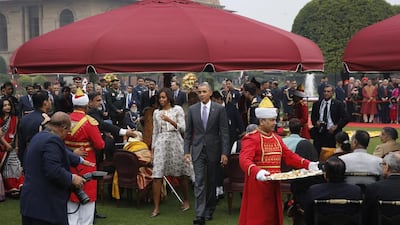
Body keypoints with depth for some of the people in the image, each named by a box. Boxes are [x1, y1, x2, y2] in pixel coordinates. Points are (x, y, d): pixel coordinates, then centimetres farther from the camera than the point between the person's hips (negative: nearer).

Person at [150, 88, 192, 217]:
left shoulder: (177, 109, 3)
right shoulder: (156, 112, 13)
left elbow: (183, 128, -4)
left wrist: (170, 120, -17)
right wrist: (152, 148, 13)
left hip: (175, 142, -2)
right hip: (161, 143, 2)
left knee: (181, 175, 5)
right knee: (156, 176, -8)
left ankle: (186, 201, 26)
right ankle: (156, 207, -6)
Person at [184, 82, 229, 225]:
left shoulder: (219, 109, -3)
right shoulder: (192, 109, 4)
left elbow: (224, 132, -4)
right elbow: (188, 132, 7)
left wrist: (224, 153, -9)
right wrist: (187, 151, 1)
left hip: (213, 150, -1)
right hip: (198, 150, 1)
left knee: (211, 182, 9)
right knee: (199, 182, -7)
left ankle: (209, 210, 25)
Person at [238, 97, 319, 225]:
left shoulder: (277, 138, 15)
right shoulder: (251, 138, -11)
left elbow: (289, 156, 14)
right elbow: (244, 160, -25)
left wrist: (308, 164, 1)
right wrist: (257, 172, -44)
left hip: (274, 186, 7)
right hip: (257, 187, -7)